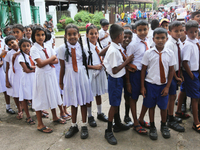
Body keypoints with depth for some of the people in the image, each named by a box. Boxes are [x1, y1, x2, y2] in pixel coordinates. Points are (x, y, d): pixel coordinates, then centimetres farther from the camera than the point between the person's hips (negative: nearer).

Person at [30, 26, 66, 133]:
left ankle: (54, 117, 36)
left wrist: (46, 61, -15)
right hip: (41, 75, -6)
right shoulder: (34, 49, -11)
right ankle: (40, 125, 15)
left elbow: (56, 61, 1)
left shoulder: (47, 47, 6)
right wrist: (51, 58, -10)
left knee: (52, 95, 17)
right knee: (41, 98, 2)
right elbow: (40, 64, -21)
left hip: (51, 74, 6)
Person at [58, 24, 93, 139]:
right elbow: (62, 67, 0)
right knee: (73, 102, 12)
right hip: (70, 77, 0)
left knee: (83, 101, 8)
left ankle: (84, 126, 26)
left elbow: (85, 63, 4)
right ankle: (74, 126, 32)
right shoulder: (62, 48, -5)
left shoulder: (82, 47, -2)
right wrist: (61, 81, 4)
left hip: (81, 76, 0)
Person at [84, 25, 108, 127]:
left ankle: (100, 114, 35)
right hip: (90, 74, -6)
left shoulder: (99, 46, 6)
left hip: (100, 72, 6)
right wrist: (94, 67, -19)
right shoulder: (85, 48, -13)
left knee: (98, 93, 18)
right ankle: (90, 116, 23)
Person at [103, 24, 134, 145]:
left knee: (117, 102, 23)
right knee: (114, 104, 1)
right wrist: (127, 61, -18)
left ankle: (118, 123, 43)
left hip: (119, 78, 9)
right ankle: (109, 131, 15)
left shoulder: (115, 48, 2)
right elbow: (115, 70, -25)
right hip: (115, 79, -9)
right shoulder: (114, 51, -26)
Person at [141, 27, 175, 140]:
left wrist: (167, 86, -3)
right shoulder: (148, 53, -7)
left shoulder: (170, 53, -4)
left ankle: (164, 126, 38)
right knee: (151, 106, 12)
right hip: (150, 84, -1)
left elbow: (171, 70, 1)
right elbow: (143, 70, -3)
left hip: (163, 84, 1)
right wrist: (142, 86, -4)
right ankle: (152, 127, 31)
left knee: (164, 106, 13)